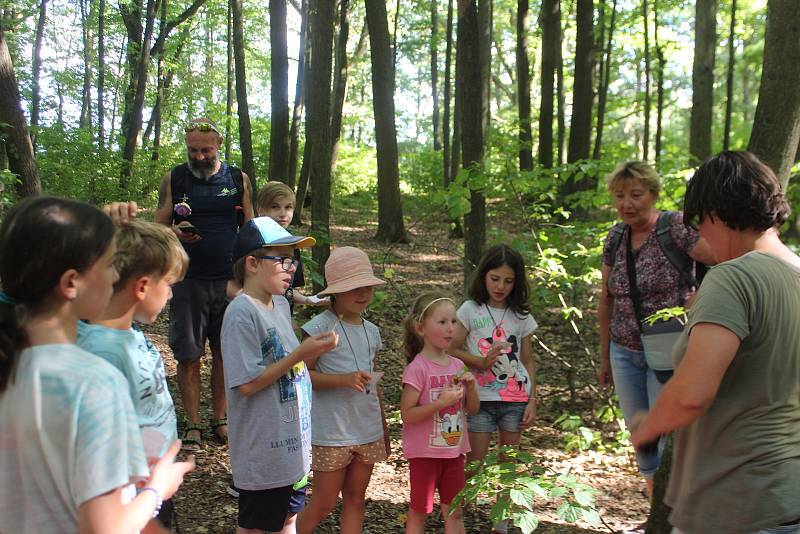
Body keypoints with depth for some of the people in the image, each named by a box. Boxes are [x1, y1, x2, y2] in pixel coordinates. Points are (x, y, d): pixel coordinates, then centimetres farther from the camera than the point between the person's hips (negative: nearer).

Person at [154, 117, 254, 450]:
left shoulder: (238, 180, 6)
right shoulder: (174, 179, 4)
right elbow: (157, 228, 5)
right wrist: (176, 233, -18)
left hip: (229, 279, 1)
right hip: (187, 280, -1)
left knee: (224, 353, 8)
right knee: (188, 355, 2)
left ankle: (220, 419, 21)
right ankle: (193, 425, 13)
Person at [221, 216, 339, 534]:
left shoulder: (281, 305, 6)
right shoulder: (241, 313, -21)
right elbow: (247, 384, -23)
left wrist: (313, 350, 3)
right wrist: (300, 355, -23)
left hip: (292, 442, 8)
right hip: (262, 448, -8)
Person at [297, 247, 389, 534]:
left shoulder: (371, 331, 8)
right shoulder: (320, 327, -12)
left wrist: (384, 429, 19)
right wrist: (343, 379, -25)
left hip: (368, 430, 6)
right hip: (331, 432, -6)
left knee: (355, 499, 13)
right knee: (324, 503, 3)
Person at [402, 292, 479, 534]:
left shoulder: (458, 365, 3)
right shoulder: (417, 368, -17)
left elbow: (473, 409, 8)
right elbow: (407, 414, -20)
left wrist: (471, 386, -10)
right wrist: (441, 402, -27)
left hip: (454, 451, 6)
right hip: (425, 452, -5)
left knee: (454, 512, 14)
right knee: (419, 511, 10)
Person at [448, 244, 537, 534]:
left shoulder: (521, 316, 6)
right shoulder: (470, 309, -1)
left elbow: (527, 361, 9)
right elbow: (452, 350, -5)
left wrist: (532, 401, 2)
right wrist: (481, 362, -20)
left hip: (515, 400, 2)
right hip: (480, 399, -2)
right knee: (474, 465, -1)